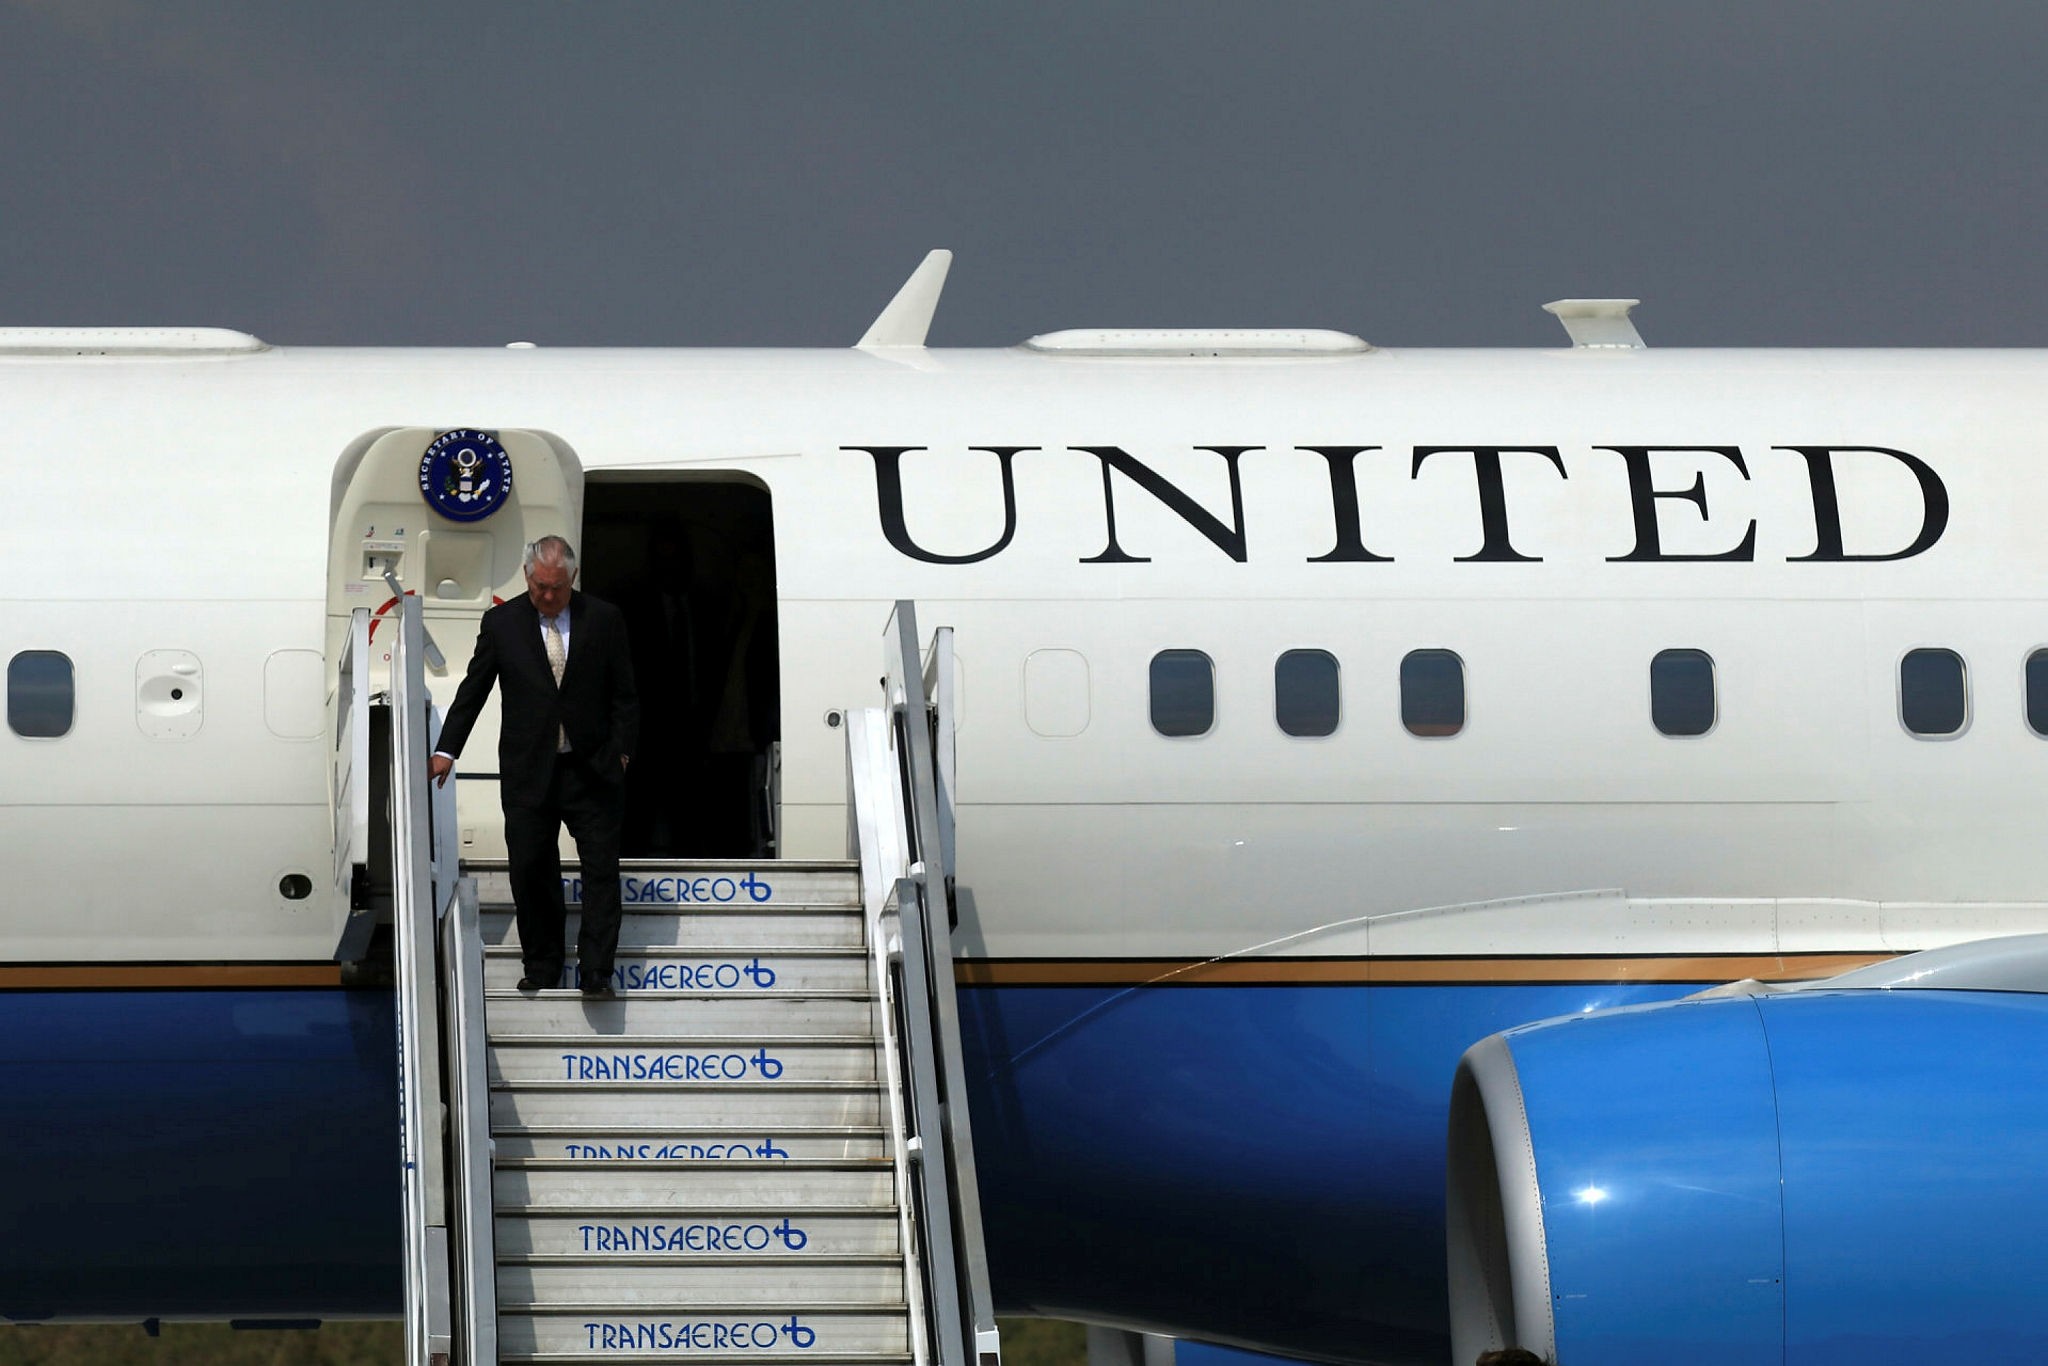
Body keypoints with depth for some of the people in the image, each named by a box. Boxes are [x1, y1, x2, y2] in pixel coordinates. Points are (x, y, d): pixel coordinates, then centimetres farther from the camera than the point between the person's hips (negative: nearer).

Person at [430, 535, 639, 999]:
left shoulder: (603, 621, 1)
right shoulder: (502, 623, 2)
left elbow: (624, 695, 6)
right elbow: (473, 690, 6)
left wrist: (620, 750, -2)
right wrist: (447, 750, 2)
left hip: (592, 768, 0)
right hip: (528, 771, 1)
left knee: (601, 869, -4)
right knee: (530, 870, 3)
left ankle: (596, 973, -3)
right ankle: (542, 969, 13)